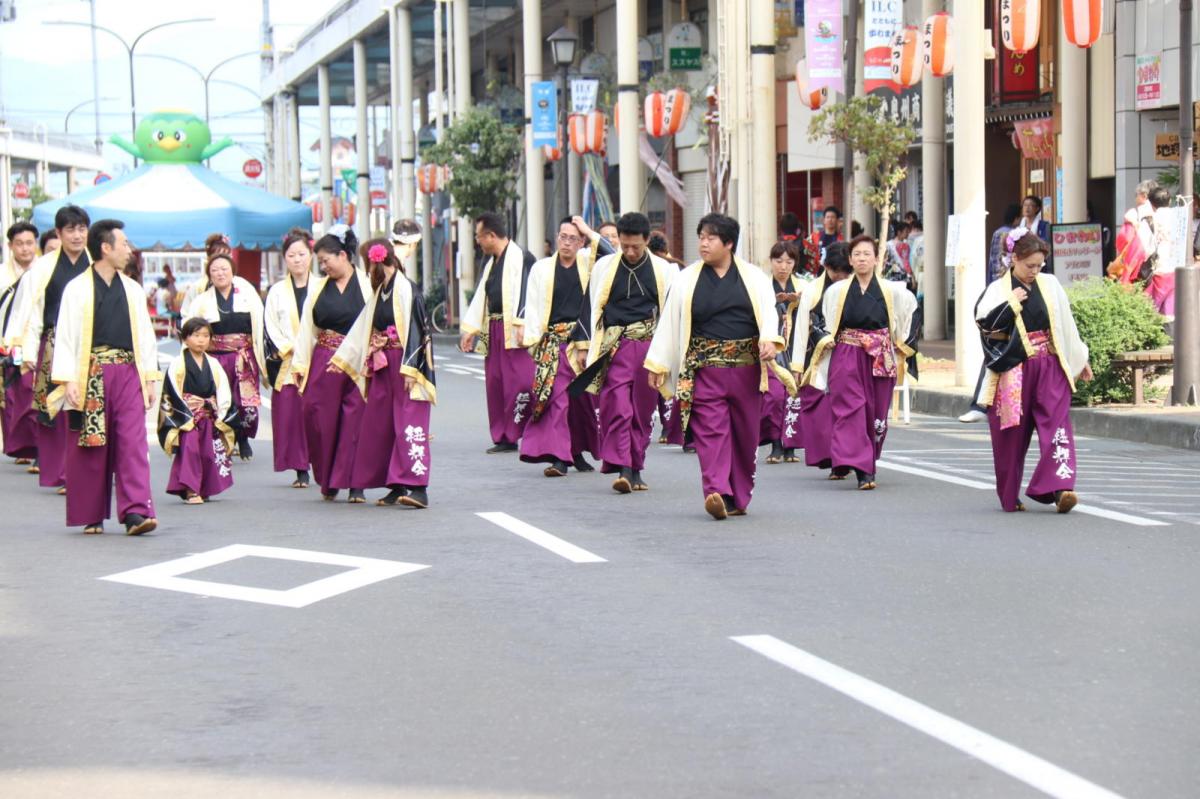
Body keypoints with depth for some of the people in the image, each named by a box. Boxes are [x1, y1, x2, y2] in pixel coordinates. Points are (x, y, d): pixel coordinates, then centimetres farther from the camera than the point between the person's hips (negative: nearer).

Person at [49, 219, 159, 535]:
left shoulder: (132, 289, 13)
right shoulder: (77, 289, 0)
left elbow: (145, 334, 16)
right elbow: (65, 336, -2)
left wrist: (150, 377, 9)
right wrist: (68, 380, -11)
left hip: (128, 372, 3)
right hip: (91, 375, -3)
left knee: (133, 443, -8)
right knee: (90, 448, 3)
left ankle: (136, 513, -13)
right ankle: (91, 516, 14)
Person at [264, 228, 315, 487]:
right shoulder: (277, 292, 11)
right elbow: (270, 328, 6)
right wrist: (291, 349, -7)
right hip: (287, 365, 1)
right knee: (290, 415, -3)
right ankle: (300, 470, 2)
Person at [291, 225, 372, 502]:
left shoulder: (366, 285, 0)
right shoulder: (318, 287, 12)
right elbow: (307, 327, 12)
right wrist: (299, 363, 7)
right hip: (324, 362, 3)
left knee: (356, 422, -4)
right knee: (320, 418, 1)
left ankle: (355, 484, 1)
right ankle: (328, 481, 16)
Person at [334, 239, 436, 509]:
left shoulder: (405, 289, -12)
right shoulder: (379, 293, 14)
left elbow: (415, 330, -17)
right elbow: (363, 328, 24)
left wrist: (409, 369, -21)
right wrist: (341, 359, 29)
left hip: (406, 366, -9)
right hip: (382, 368, 9)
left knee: (409, 424, -14)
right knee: (380, 425, 7)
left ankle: (418, 488, -20)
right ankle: (398, 486, 12)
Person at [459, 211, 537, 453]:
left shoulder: (521, 258, -9)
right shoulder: (490, 263, 19)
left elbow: (526, 291, -17)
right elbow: (481, 297, 25)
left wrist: (522, 325, -25)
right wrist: (470, 329, 23)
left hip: (514, 331, -9)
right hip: (493, 329, 9)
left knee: (519, 382, -11)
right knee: (495, 383, 8)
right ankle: (504, 438, 14)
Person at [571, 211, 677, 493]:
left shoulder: (664, 270, 8)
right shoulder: (604, 267, 9)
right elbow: (592, 308, 12)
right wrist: (595, 348, 6)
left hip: (650, 347, 1)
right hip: (615, 346, -1)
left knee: (643, 411, 5)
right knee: (617, 407, -13)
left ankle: (635, 469, 15)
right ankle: (622, 468, -15)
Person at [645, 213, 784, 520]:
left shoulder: (753, 277, 9)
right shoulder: (687, 279, 10)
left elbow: (768, 312, -1)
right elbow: (669, 322, 10)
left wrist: (769, 340, -21)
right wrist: (657, 365, 7)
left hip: (746, 366, 1)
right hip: (705, 366, -1)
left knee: (745, 432, 5)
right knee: (710, 429, -13)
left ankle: (739, 497, 15)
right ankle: (717, 492, -23)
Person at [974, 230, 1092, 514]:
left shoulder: (1050, 286, 9)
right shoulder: (998, 290, 0)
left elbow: (1067, 325, 16)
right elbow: (983, 322, -15)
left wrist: (1080, 359, 19)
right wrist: (1011, 303, -15)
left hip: (1050, 368, 2)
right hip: (1014, 371, -2)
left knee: (1056, 426, -13)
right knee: (1013, 434, 4)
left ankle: (1058, 488, -23)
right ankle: (1009, 497, 18)